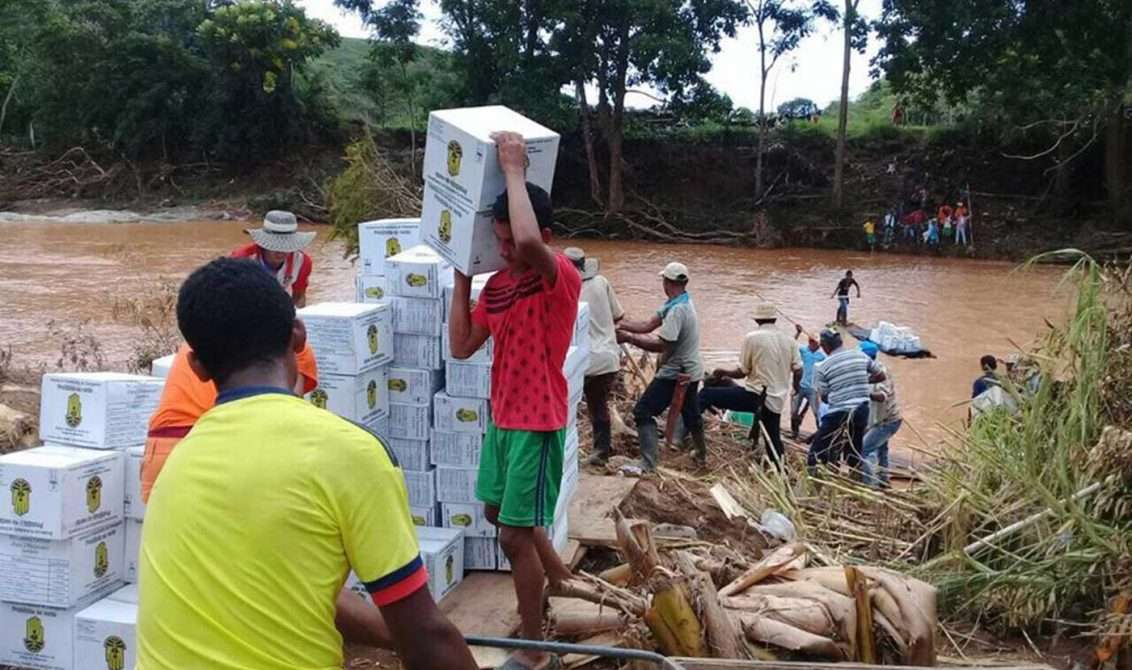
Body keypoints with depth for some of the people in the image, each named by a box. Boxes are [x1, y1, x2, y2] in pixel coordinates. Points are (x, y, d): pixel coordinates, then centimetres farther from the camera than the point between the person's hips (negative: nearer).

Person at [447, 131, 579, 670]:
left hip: (537, 424, -9)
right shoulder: (497, 283, 5)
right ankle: (560, 579, 49)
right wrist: (461, 274, 2)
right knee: (499, 511, 25)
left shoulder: (562, 278, -20)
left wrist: (514, 168, -31)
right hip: (502, 418, 9)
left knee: (515, 535, -3)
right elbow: (462, 346, 6)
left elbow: (530, 243, -43)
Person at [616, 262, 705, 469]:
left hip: (676, 374, -10)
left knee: (643, 412, -9)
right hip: (690, 372, 10)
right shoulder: (675, 303, 6)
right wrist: (619, 324, -7)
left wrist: (628, 337, -24)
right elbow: (648, 325, 2)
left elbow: (661, 345, -29)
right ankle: (702, 454, 43)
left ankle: (648, 464, -12)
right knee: (690, 412, 26)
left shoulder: (677, 310, -25)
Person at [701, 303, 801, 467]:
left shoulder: (752, 337, -6)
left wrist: (723, 372, 15)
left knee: (706, 395, 2)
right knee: (773, 441, 18)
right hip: (776, 401, 5)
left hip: (754, 396, -5)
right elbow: (798, 370, 8)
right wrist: (795, 386, 30)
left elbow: (741, 372, -4)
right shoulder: (788, 340, 7)